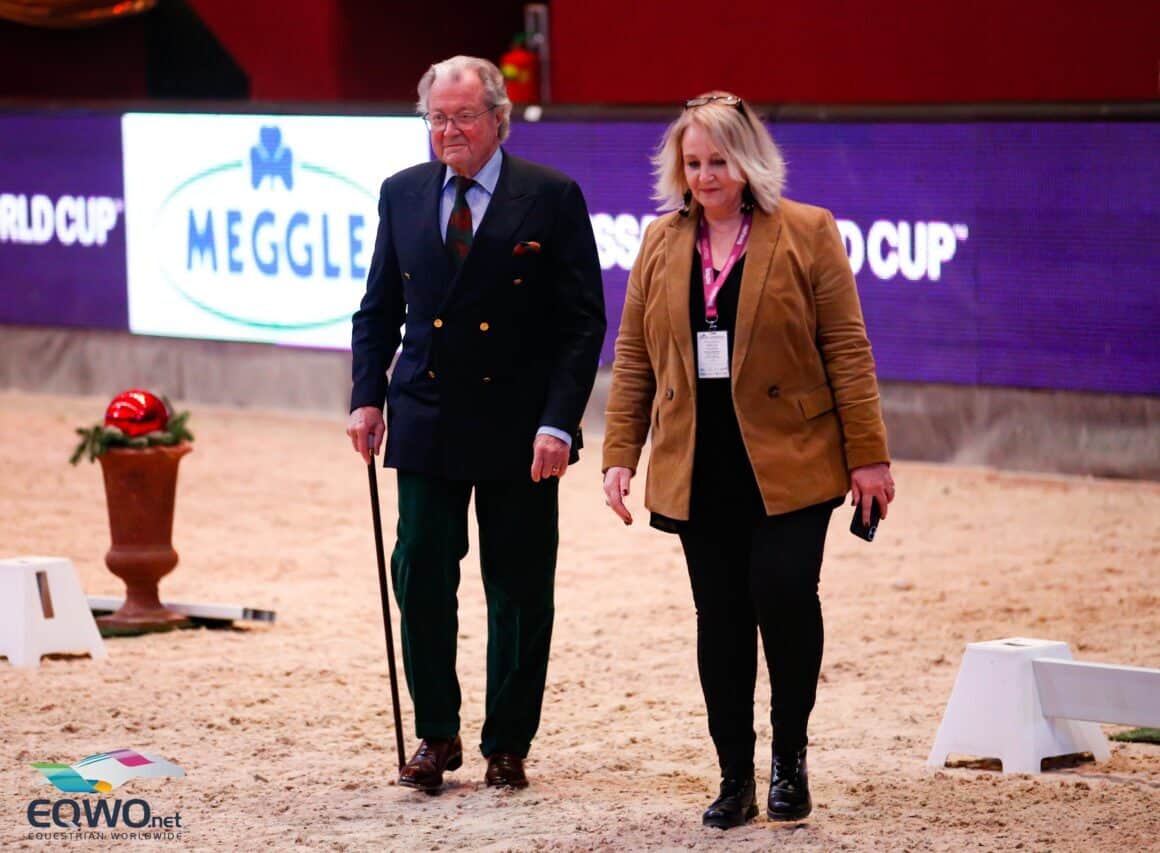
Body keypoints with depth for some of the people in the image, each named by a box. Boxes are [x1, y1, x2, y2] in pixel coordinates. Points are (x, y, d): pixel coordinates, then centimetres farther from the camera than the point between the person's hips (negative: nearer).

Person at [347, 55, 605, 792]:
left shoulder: (552, 198, -7)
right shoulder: (403, 193, 5)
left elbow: (584, 320, -8)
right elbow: (379, 308, 12)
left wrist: (558, 421, -16)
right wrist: (368, 396, -1)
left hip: (518, 429, -3)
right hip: (427, 420, 3)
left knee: (519, 591, 6)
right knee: (420, 578, 1)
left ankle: (508, 744, 18)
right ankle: (437, 736, 16)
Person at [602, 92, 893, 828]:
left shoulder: (807, 234, -1)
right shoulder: (662, 243, 10)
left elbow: (846, 349, -3)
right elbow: (633, 359, 12)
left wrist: (868, 455, -7)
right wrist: (620, 456, 5)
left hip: (789, 461, -3)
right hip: (700, 466, 4)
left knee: (784, 592, -15)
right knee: (721, 618, 5)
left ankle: (791, 759, 5)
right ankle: (736, 778, 13)